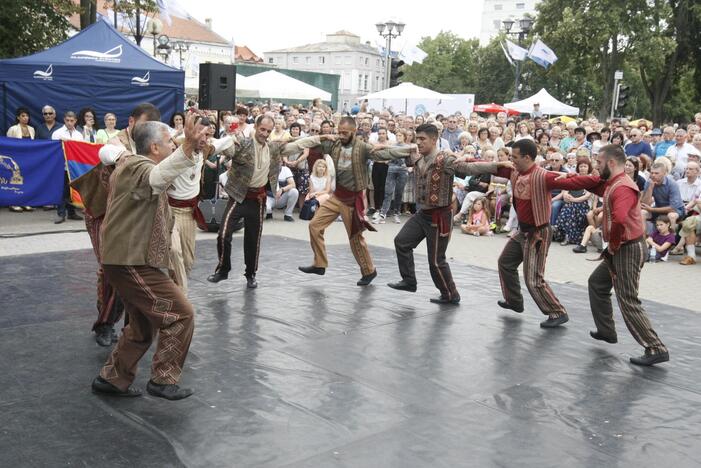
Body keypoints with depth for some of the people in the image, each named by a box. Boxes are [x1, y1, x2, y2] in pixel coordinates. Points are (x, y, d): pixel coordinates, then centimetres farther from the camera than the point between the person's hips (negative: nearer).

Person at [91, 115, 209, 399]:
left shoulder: (129, 163, 16)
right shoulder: (138, 167, -17)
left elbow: (110, 151, 42)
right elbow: (157, 177, -44)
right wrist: (188, 148, -61)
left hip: (130, 260, 11)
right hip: (133, 262, -11)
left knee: (144, 327, 21)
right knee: (181, 314, -8)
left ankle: (111, 378, 30)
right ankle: (163, 380, 0)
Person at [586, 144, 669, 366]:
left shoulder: (623, 187, -24)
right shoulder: (612, 183, 7)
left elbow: (619, 220, -40)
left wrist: (613, 245, -24)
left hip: (628, 249, -10)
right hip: (619, 249, 10)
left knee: (628, 302, -8)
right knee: (596, 283, 23)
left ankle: (656, 350, -3)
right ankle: (606, 330, 34)